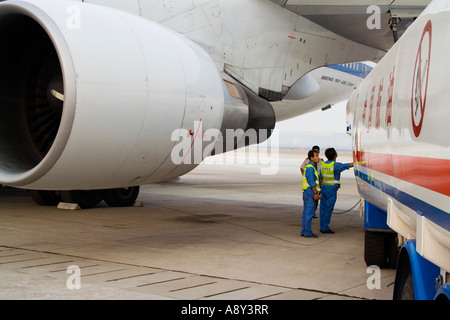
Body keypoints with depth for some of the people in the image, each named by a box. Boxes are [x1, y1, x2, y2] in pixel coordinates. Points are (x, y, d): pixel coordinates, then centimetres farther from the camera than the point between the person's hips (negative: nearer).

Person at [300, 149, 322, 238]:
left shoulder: (313, 167, 18)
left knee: (306, 213, 12)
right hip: (310, 193, -10)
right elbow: (312, 183, -19)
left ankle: (304, 231, 17)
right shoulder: (310, 168, -15)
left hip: (310, 194, 10)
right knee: (309, 213, -7)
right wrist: (316, 194, -19)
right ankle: (308, 232, -5)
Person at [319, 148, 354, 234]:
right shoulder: (336, 165, -16)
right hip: (331, 190, -7)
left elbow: (320, 178, 9)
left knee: (323, 208, 11)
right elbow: (350, 165, -13)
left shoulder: (323, 164, 5)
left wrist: (320, 190, 15)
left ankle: (322, 227, 16)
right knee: (328, 209, -2)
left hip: (324, 188, 7)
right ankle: (325, 228, 0)